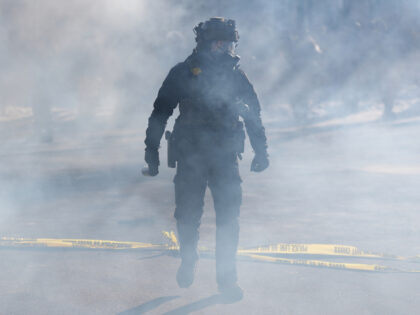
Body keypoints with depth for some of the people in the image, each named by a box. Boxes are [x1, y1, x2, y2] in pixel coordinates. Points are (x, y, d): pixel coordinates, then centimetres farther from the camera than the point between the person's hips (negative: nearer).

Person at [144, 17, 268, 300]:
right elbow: (161, 111, 2)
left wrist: (261, 150, 11)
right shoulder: (183, 74, -1)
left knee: (229, 217, -4)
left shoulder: (236, 76, 6)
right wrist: (152, 149, -2)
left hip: (226, 157, 1)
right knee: (188, 214, 5)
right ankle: (188, 261, 33)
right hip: (191, 156, -1)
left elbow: (254, 115, 14)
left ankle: (227, 277, 5)